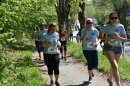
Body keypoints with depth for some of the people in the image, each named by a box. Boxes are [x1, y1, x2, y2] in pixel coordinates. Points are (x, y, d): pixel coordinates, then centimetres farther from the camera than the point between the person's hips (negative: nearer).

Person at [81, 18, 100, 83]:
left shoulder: (95, 30, -6)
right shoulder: (83, 31, -9)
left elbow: (99, 38, 7)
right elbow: (83, 42, -16)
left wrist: (97, 42, -15)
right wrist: (86, 33, -27)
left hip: (94, 49, 2)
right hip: (86, 50, -2)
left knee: (95, 64, -1)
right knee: (90, 63, -9)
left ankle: (91, 70, 37)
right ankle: (90, 77, 13)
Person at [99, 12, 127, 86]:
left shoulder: (121, 27, -13)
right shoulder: (106, 27, -12)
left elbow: (125, 40, -10)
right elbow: (100, 36, 3)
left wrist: (118, 37, -30)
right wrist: (105, 38, -19)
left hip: (118, 48, 2)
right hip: (108, 47, -2)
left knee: (113, 65, 19)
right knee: (115, 66, -20)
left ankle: (110, 79, 47)